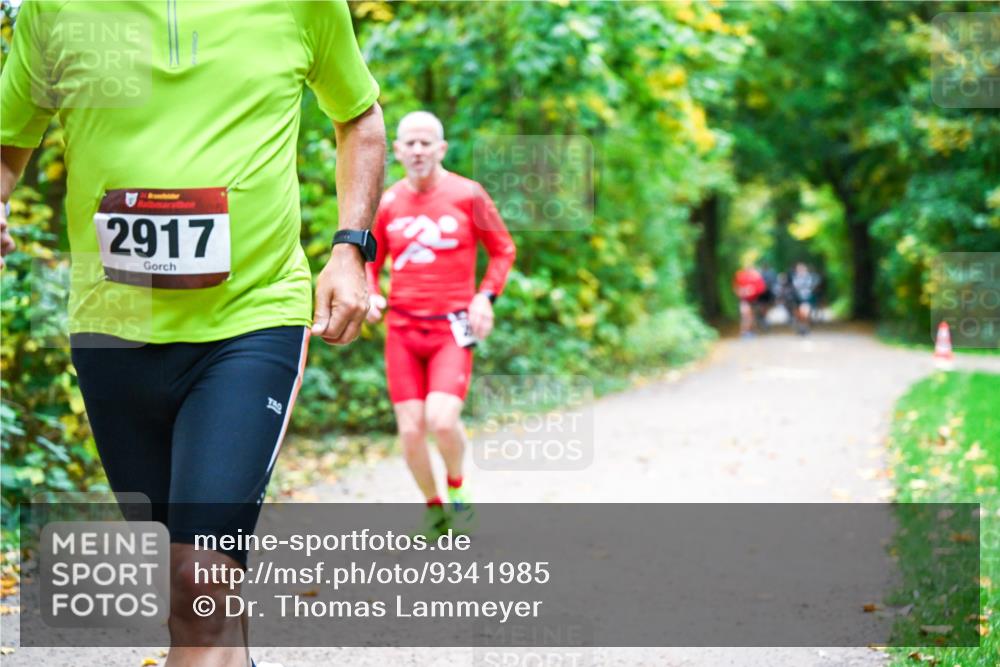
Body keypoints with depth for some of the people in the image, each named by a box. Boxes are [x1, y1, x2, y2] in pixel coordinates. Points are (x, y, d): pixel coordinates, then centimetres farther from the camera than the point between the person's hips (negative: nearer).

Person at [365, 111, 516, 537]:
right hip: (402, 329, 3)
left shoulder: (467, 195, -1)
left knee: (442, 421, -21)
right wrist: (370, 295, -2)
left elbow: (503, 250, 8)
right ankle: (433, 508, 20)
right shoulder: (387, 205, 6)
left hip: (452, 328, -3)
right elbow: (369, 260, 18)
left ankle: (457, 487, 10)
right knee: (411, 431, -4)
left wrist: (485, 296, -6)